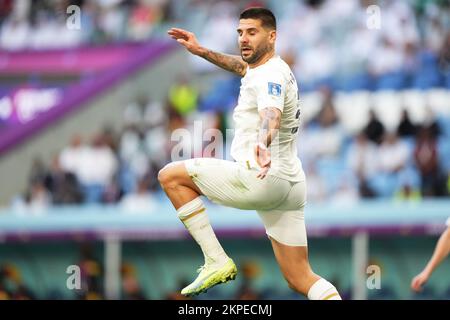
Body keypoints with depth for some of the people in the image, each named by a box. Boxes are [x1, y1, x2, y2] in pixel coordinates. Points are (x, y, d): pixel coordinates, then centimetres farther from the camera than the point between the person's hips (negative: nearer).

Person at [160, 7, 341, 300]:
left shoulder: (271, 76, -14)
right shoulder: (266, 68, 15)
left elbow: (271, 115, -37)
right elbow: (243, 66, 41)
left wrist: (263, 145, -57)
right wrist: (201, 51, 41)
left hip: (262, 178, -10)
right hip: (289, 185, 10)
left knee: (171, 175, 1)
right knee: (301, 280, 6)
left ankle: (217, 261, -5)